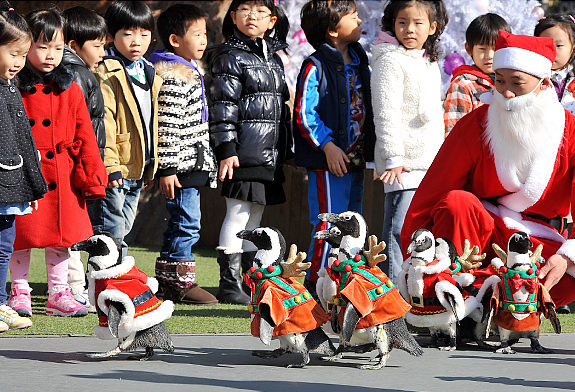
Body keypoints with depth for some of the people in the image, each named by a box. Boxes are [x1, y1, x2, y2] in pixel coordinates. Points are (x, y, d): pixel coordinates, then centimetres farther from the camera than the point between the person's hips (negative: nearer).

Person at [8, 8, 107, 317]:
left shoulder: (69, 90, 6)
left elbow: (85, 137, 7)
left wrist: (92, 177, 2)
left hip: (63, 177, 3)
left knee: (61, 235, 8)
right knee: (21, 236, 3)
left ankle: (58, 294, 17)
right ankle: (19, 293, 16)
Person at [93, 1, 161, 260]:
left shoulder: (150, 76, 15)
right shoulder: (108, 74, -12)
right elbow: (103, 122, -18)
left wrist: (151, 169, 22)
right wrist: (109, 165, -23)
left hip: (137, 169, 8)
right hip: (115, 171, -8)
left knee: (123, 230, 15)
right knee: (111, 232, -7)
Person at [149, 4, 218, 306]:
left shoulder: (190, 71, 17)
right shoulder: (172, 76, -17)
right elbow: (166, 126, -21)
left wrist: (206, 160, 29)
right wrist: (167, 168, -23)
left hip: (194, 164, 11)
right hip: (180, 166, -11)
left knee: (179, 224, 14)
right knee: (187, 224, -8)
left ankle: (166, 281, 20)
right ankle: (182, 283, -4)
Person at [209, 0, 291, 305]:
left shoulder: (274, 59, 17)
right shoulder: (231, 57, -6)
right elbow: (223, 106, -11)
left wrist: (283, 150, 21)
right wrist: (226, 149, -17)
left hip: (270, 154, 8)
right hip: (244, 152, -8)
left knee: (254, 216, 13)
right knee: (238, 214, -7)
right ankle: (229, 284, -5)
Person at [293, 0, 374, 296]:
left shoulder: (359, 65, 13)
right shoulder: (315, 67, -10)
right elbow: (304, 114, -14)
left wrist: (367, 149, 13)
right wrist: (328, 146, -21)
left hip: (355, 159, 8)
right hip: (327, 161, -8)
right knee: (328, 225, -8)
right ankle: (315, 285, -2)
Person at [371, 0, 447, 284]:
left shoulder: (429, 63, 17)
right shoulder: (391, 61, -8)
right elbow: (386, 114, -14)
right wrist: (393, 157, -18)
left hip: (429, 162, 8)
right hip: (404, 164, -8)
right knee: (401, 230, -11)